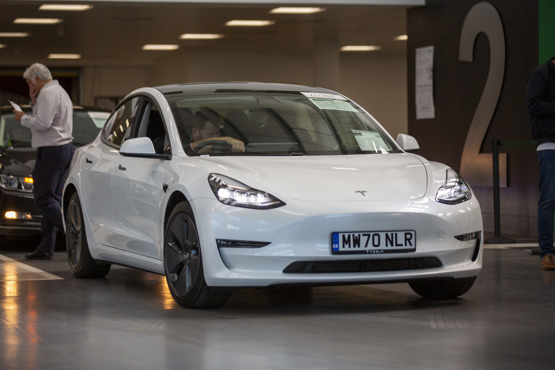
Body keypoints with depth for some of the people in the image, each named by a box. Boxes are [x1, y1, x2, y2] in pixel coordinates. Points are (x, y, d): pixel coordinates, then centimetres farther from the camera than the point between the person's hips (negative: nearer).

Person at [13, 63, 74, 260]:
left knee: (43, 197, -9)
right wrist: (34, 103, 14)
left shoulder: (48, 93, -12)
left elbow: (43, 123, -22)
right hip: (65, 148, 10)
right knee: (52, 198, 8)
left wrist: (23, 118, -7)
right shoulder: (60, 92, 22)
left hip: (51, 150, -10)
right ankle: (46, 247, 9)